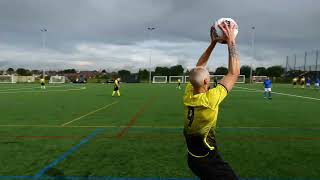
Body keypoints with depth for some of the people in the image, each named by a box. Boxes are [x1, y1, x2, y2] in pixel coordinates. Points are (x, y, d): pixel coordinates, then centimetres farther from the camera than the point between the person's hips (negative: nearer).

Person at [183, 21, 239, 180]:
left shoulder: (187, 95, -11)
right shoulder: (209, 99, -30)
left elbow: (198, 68, 2)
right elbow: (234, 73, -23)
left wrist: (213, 43, -1)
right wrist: (231, 42, -17)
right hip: (208, 160, -8)